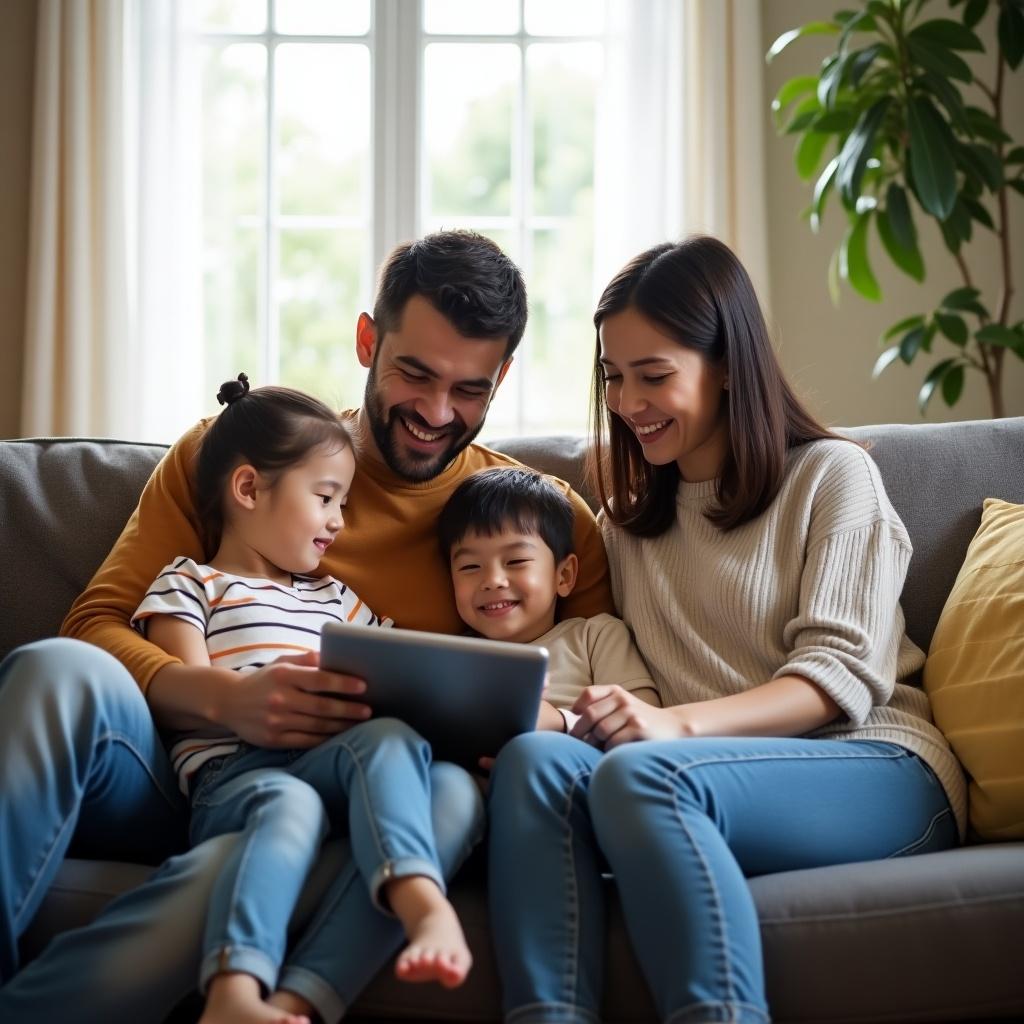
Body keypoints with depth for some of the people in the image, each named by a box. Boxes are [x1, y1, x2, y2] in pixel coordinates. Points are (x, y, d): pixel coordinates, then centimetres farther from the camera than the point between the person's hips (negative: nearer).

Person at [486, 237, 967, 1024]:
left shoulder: (833, 476, 7)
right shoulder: (632, 511, 24)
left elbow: (842, 676, -5)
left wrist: (677, 723, -21)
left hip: (874, 769, -4)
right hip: (708, 777, 4)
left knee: (639, 774, -35)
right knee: (535, 758, -28)